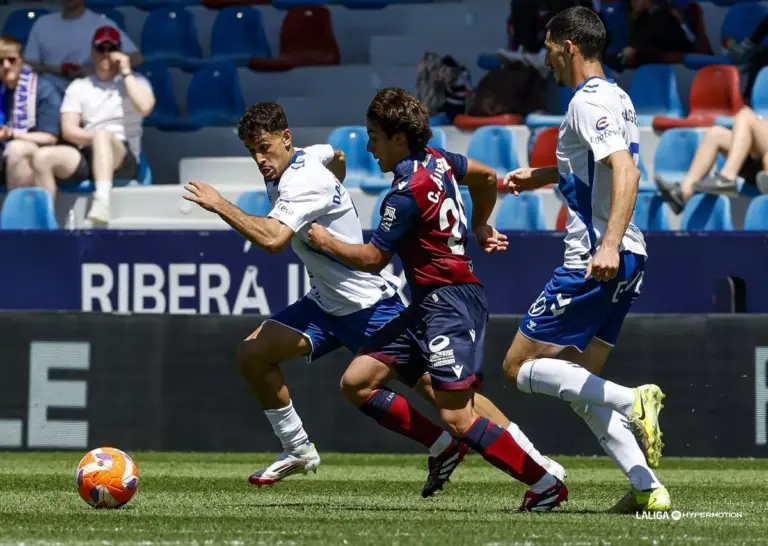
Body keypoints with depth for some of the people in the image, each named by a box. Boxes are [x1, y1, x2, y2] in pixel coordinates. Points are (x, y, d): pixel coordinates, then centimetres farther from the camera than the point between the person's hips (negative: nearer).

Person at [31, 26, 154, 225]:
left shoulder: (135, 81, 13)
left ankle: (102, 202, -58)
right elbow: (69, 130, 6)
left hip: (123, 160, -3)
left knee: (103, 136, -38)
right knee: (43, 156, -25)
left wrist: (126, 72, -3)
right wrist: (98, 138, -12)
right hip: (86, 158, 3)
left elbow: (145, 107, -10)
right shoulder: (79, 87, 18)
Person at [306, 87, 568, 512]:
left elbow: (371, 259, -11)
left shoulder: (407, 192, -17)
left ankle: (546, 485, -9)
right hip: (427, 306, 10)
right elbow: (487, 178, 26)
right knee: (356, 383, 5)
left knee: (457, 418, -15)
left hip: (450, 305, -10)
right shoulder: (436, 160, 9)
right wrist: (480, 227, 37)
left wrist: (327, 242, 6)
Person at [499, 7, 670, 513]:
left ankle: (633, 402, -18)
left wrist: (609, 245, -37)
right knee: (578, 384, 13)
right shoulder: (615, 96, 17)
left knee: (521, 366, -3)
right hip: (627, 262, 10)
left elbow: (626, 171, -27)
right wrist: (539, 176, 37)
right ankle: (647, 489, 1)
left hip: (594, 261, -10)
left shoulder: (589, 101, -13)